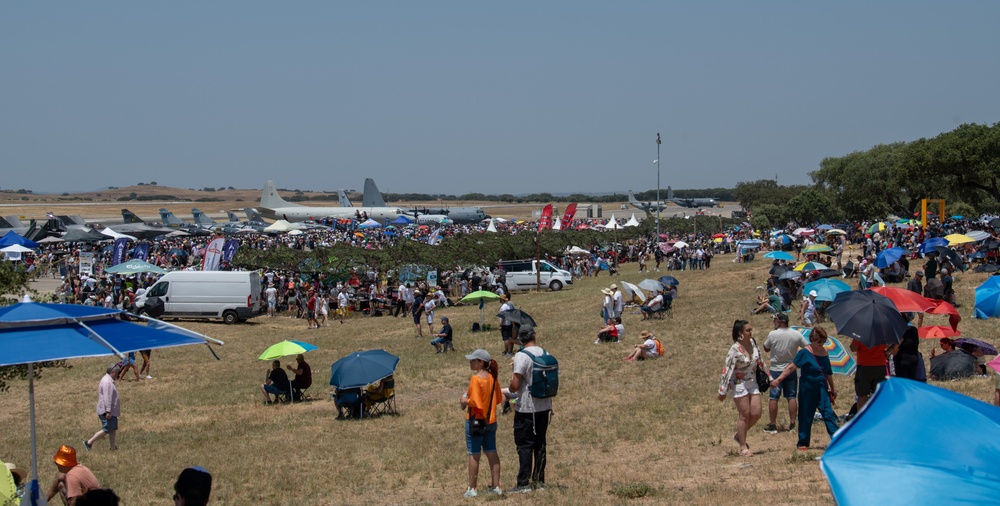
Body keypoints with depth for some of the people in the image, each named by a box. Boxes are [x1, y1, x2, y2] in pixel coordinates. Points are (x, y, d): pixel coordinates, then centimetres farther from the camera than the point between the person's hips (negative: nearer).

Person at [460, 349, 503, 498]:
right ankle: (496, 486, 16)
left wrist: (465, 401, -5)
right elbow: (498, 399, 10)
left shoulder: (476, 379, -19)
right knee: (492, 453, 12)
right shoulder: (492, 378, 3)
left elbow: (475, 402, -22)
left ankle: (472, 488, 6)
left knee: (474, 455, 2)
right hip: (491, 421, 7)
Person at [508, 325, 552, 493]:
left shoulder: (521, 356, -16)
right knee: (540, 443, 12)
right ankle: (539, 481, 15)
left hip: (526, 408, -6)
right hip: (545, 406, 6)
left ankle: (523, 483, -1)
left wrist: (510, 387, 2)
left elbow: (515, 385, -20)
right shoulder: (545, 354, 4)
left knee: (524, 445, -1)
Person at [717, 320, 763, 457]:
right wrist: (722, 391, -19)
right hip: (739, 385, -7)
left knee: (756, 413, 3)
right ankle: (743, 447, 9)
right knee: (745, 415, -3)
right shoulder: (735, 349, -20)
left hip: (752, 383, 7)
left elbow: (759, 362, 14)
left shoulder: (753, 343, 1)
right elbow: (727, 369, -19)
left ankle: (740, 435, 26)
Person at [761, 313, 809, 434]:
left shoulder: (772, 334, -12)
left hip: (776, 370, -3)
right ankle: (792, 424, 11)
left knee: (774, 398, 3)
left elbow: (766, 348, 3)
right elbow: (808, 347, 3)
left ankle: (772, 425, 6)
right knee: (791, 397, 9)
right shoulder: (796, 334, -3)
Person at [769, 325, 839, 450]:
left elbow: (828, 372, 17)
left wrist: (833, 388, 24)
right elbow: (791, 367, -13)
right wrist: (778, 380, -20)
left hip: (822, 389, 4)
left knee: (828, 414, -3)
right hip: (807, 389, -4)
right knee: (806, 417, 5)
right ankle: (803, 442, 16)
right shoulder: (805, 353, -11)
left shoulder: (824, 352, 5)